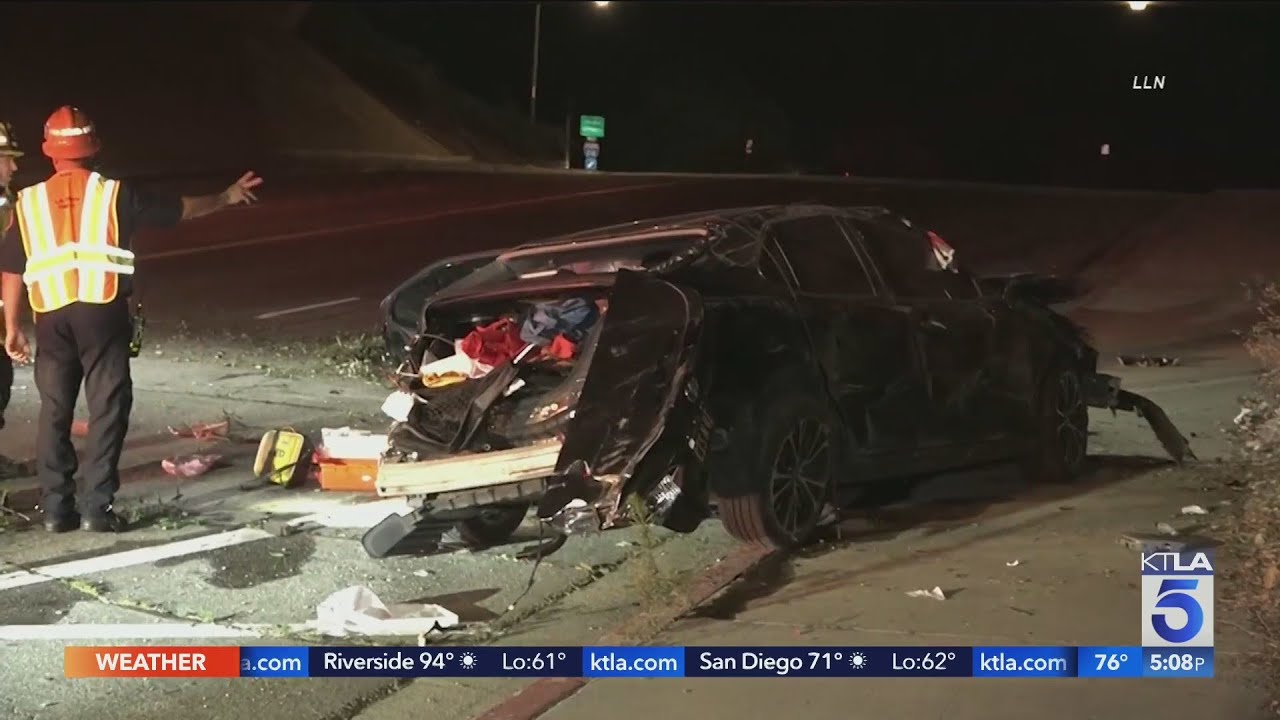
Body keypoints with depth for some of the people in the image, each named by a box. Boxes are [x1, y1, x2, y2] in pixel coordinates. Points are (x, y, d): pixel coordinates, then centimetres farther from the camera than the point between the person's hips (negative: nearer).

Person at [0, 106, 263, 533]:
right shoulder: (114, 193, 5)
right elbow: (178, 209, 16)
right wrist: (225, 199, 31)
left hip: (52, 317, 2)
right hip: (102, 312, -2)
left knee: (54, 412, 11)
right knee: (107, 410, 1)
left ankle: (56, 509, 12)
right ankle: (97, 509, -4)